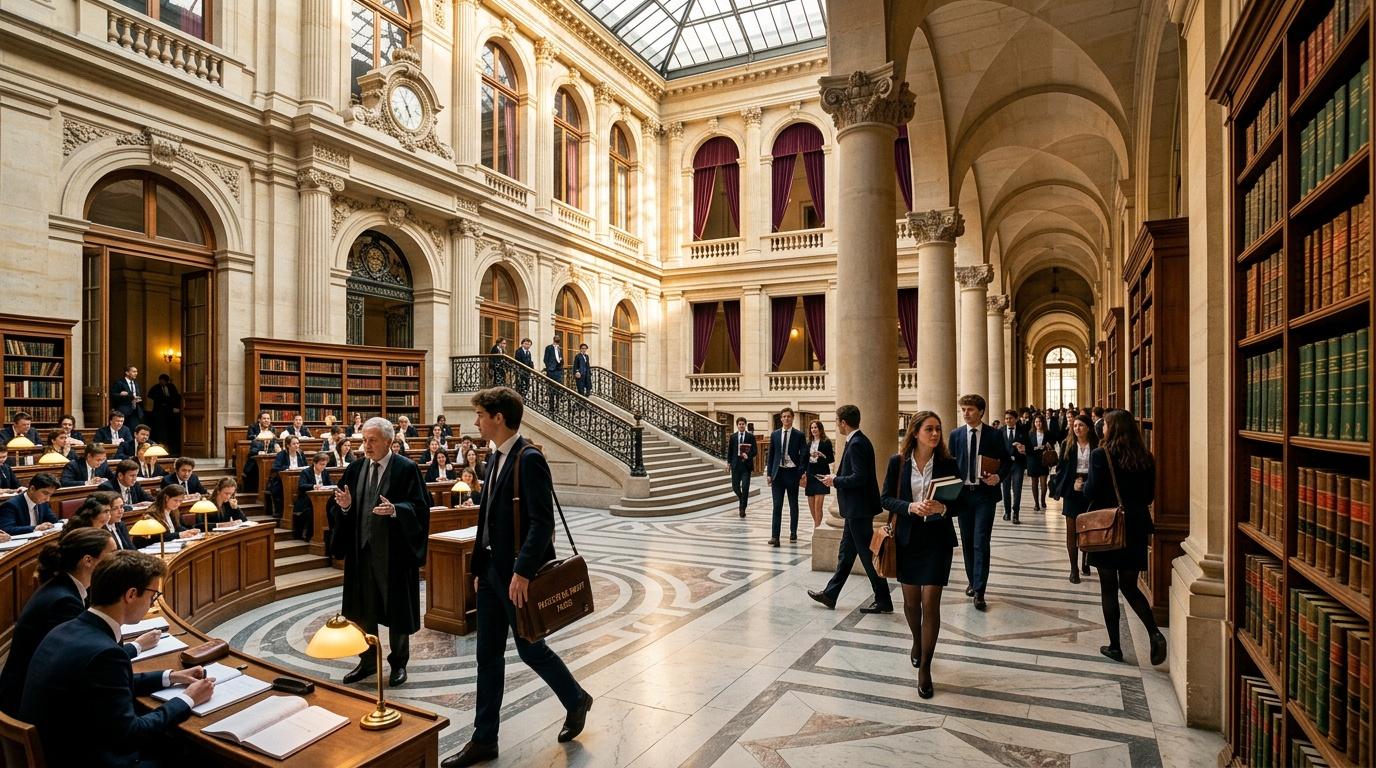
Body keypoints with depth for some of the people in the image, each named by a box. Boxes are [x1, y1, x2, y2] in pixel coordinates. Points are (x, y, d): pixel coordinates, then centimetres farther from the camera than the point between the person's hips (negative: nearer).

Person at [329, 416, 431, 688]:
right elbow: (342, 508, 8)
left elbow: (420, 507, -14)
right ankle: (367, 661, 32)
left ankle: (398, 662, 25)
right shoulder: (356, 469, 6)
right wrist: (345, 505, -14)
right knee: (363, 609, 15)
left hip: (394, 550, -5)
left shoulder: (406, 468, -10)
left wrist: (395, 509, -30)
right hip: (362, 548, 5)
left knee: (397, 608, 8)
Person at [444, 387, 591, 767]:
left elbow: (542, 521, -23)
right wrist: (480, 567, 14)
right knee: (488, 654, 13)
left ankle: (576, 700, 32)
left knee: (530, 648, 7)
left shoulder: (529, 459, -18)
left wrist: (522, 572, -25)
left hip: (518, 574, -9)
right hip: (493, 570, 9)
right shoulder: (497, 458, 9)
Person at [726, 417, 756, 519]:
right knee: (735, 486, 5)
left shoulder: (750, 436, 0)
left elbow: (755, 450, -3)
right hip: (736, 464, 2)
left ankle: (743, 508, 3)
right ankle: (742, 498, 34)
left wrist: (748, 455, -21)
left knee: (745, 487, -5)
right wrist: (729, 462, 5)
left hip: (746, 464, -2)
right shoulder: (733, 436, 7)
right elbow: (730, 450, 12)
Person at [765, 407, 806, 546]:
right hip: (778, 472, 1)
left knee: (793, 505, 11)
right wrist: (769, 473, 3)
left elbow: (803, 456, -3)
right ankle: (775, 536, -6)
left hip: (792, 472, -1)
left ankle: (793, 532, 26)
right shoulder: (775, 434, 7)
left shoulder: (799, 435, -1)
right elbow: (771, 455, 9)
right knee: (777, 506, -3)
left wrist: (802, 473, -14)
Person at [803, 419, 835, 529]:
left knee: (818, 504, -12)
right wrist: (804, 472, 5)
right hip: (810, 475, 6)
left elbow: (832, 459, -3)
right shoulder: (809, 443, 11)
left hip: (821, 475, -5)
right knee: (811, 504, 10)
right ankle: (816, 524, 28)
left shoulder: (826, 442, -4)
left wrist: (822, 456, -20)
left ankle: (817, 527, -6)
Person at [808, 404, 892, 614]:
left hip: (859, 509, -11)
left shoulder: (856, 444, -19)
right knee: (845, 553, 15)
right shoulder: (858, 441, 12)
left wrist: (835, 481, -14)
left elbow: (859, 477, -26)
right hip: (856, 509, 11)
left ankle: (883, 601, 10)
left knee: (867, 554, 0)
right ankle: (830, 595, 24)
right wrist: (836, 478, 10)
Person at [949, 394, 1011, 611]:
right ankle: (972, 581, 28)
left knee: (981, 542, -7)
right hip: (962, 493, 3)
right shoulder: (955, 434, 5)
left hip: (985, 494, -3)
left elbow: (1007, 461, 4)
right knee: (967, 541, 12)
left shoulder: (994, 435, -2)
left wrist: (998, 476, -16)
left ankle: (979, 591, -3)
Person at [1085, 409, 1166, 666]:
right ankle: (1155, 633, -3)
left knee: (1108, 588, 6)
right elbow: (1150, 495, 9)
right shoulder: (1146, 458, 2)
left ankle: (1114, 646, 12)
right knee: (1130, 587, 16)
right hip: (1136, 529, 4)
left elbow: (1091, 493, -15)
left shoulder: (1100, 455, -13)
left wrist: (1083, 485, 5)